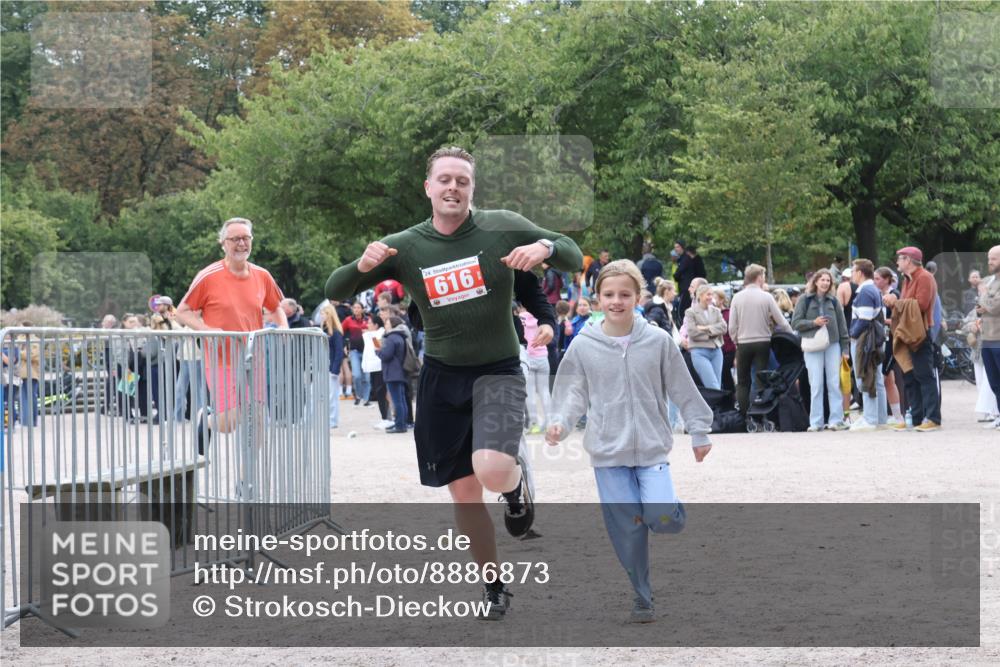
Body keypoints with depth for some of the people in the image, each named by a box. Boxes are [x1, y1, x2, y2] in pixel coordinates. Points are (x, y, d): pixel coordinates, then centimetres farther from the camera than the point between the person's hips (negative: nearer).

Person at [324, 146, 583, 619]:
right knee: (463, 492, 7)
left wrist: (545, 247, -25)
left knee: (492, 471, -26)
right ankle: (494, 588, 26)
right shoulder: (404, 247, -4)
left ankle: (516, 482, 12)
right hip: (441, 376, 3)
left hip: (497, 371, -2)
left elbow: (575, 259, -2)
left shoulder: (503, 228, -8)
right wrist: (363, 265, -25)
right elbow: (335, 292, -3)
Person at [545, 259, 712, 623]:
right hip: (607, 451, 1)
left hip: (652, 447, 0)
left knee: (662, 518, -18)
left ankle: (670, 509, 19)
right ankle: (642, 598, 16)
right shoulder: (583, 346, -2)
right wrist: (559, 423, -14)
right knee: (627, 529, 0)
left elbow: (682, 389, 6)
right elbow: (574, 394, 4)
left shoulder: (658, 341, -2)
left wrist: (699, 432, 10)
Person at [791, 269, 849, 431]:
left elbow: (842, 324, 11)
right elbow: (795, 323, 0)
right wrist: (813, 322, -13)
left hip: (833, 346, 2)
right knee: (816, 385, -2)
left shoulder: (833, 301, 9)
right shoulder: (805, 300, 3)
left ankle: (836, 420, 3)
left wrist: (845, 348, 7)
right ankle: (816, 422, 2)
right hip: (813, 348, -2)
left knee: (834, 384, 0)